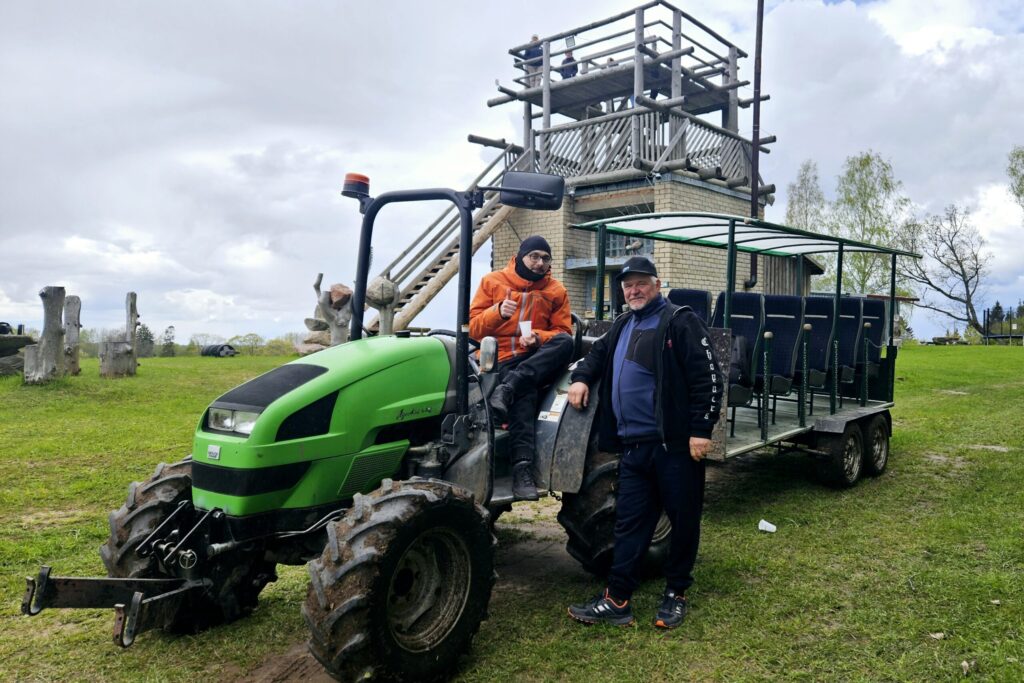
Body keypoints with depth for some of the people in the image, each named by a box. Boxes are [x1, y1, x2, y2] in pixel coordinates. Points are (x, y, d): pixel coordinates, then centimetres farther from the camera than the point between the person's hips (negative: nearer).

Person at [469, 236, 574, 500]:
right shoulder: (493, 281, 9)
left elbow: (563, 332, 7)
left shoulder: (556, 290, 12)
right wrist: (498, 312, -17)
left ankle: (507, 388, -41)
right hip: (501, 358, -2)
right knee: (524, 392, -35)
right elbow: (473, 327, 4)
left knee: (565, 342, -30)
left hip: (537, 357, 3)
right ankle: (522, 466, -42)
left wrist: (538, 337, -14)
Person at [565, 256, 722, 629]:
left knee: (683, 519, 8)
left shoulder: (679, 322, -6)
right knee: (630, 522, 9)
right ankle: (617, 601, 14)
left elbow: (707, 377, -12)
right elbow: (598, 353, 32)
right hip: (633, 445, 7)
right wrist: (581, 377, 11)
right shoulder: (623, 325, 16)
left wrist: (701, 430, -17)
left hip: (676, 444, -6)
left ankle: (676, 593, 25)